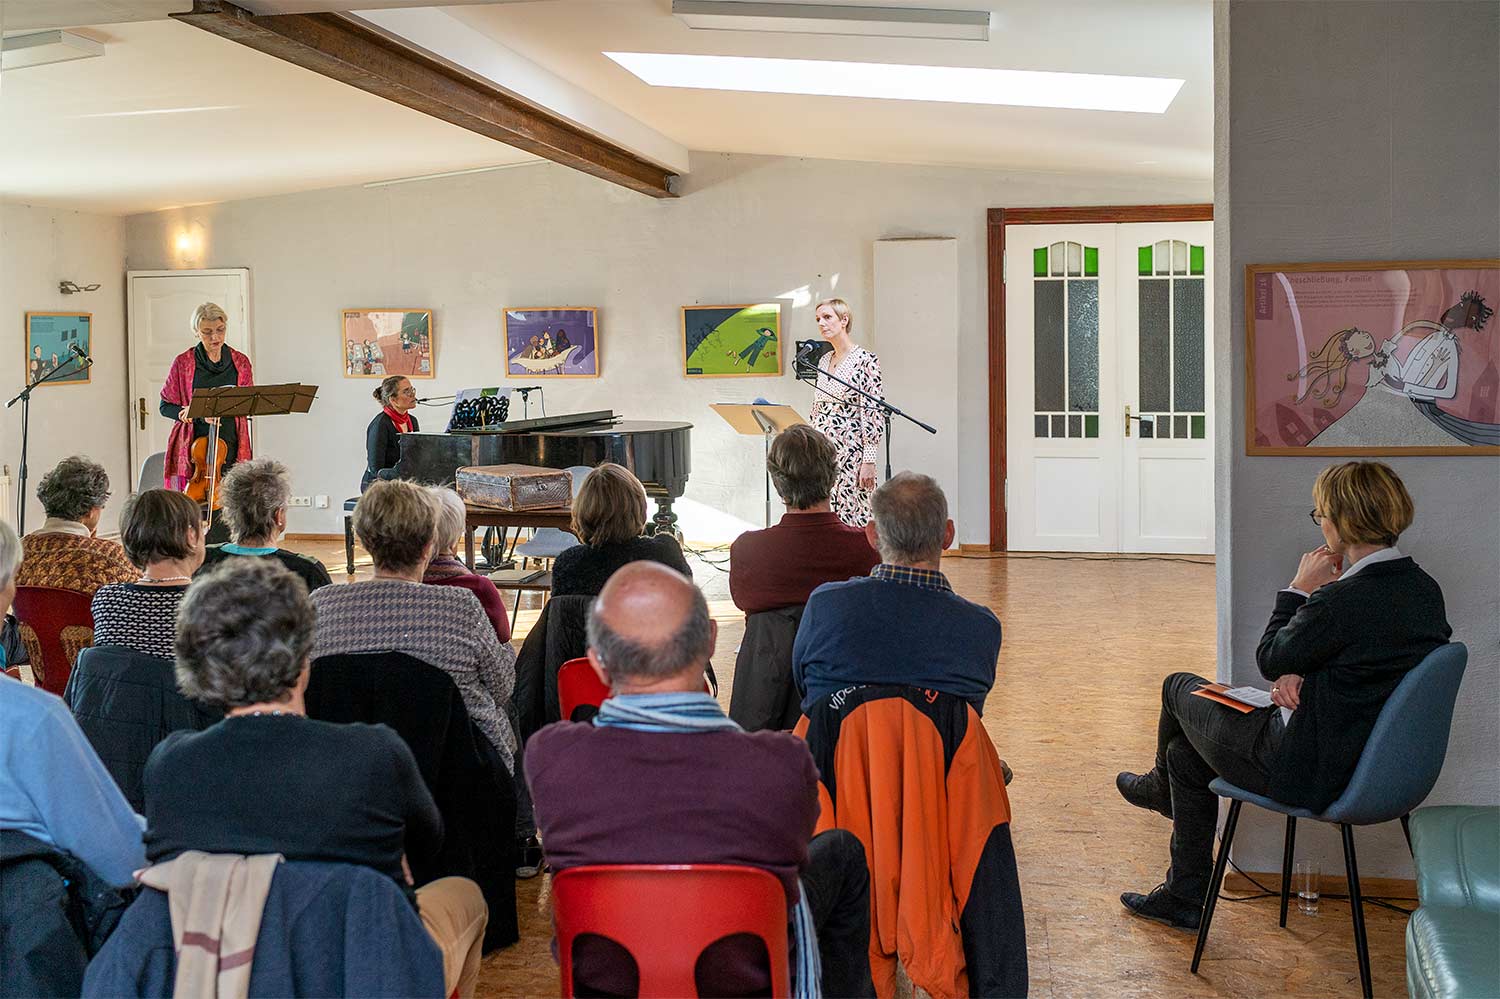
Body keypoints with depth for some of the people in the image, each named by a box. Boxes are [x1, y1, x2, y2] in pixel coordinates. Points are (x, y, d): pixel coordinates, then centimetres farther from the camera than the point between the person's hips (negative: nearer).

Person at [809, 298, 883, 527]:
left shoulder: (865, 360, -9)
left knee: (851, 522, -6)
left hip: (850, 453, -7)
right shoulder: (823, 361, 14)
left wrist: (869, 461, -17)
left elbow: (873, 415, -12)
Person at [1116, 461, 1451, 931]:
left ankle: (1162, 786, 49)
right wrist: (1296, 675, -6)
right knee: (1185, 753, 23)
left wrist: (1299, 590, -4)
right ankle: (1184, 899, 35)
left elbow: (1271, 660, -13)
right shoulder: (1424, 590, -1)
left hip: (1309, 771, -9)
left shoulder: (1343, 599, -30)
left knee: (1179, 686, 15)